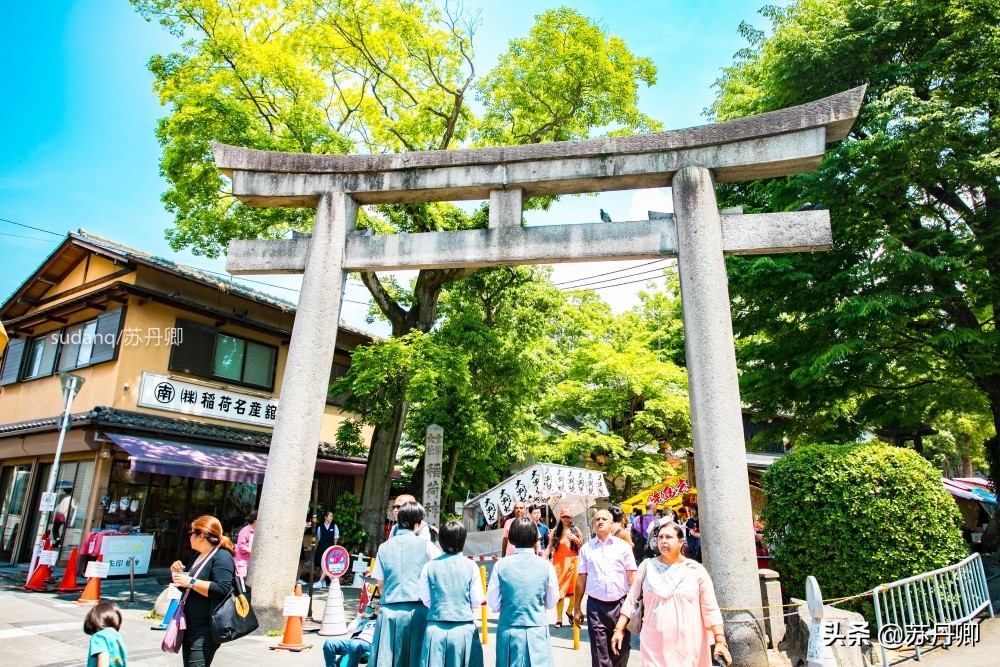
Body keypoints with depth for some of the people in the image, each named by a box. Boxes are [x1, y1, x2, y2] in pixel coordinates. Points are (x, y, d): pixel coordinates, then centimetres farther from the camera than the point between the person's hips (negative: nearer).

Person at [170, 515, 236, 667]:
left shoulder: (222, 557, -14)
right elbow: (186, 584, 29)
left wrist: (190, 582, -24)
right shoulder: (197, 556, 17)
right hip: (190, 626, 10)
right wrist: (178, 571, 8)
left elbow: (222, 589, -26)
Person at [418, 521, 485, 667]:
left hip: (436, 629, 1)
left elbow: (425, 600, 4)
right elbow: (477, 601, -1)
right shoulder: (471, 567, -7)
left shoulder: (429, 567, -5)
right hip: (464, 629, -1)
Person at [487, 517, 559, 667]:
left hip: (508, 631, 1)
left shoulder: (501, 565, -8)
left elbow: (493, 603, -3)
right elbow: (551, 602, 3)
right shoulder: (546, 566, -9)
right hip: (537, 631, -1)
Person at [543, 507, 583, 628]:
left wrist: (576, 539, -9)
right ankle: (559, 618, 6)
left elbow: (582, 547, 8)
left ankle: (569, 611, 22)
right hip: (559, 562, 0)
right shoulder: (556, 530, 8)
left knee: (574, 589, -3)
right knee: (559, 590, -1)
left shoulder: (575, 530, 7)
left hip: (572, 562, 0)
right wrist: (544, 558, -6)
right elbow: (549, 547, 5)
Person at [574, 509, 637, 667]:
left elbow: (632, 576, 1)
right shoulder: (586, 548, 7)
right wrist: (576, 608, 7)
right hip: (596, 606, 0)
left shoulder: (623, 546, 4)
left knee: (621, 651, 10)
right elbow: (581, 579, 8)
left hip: (620, 604, 0)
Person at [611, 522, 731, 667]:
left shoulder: (695, 570, -2)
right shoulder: (647, 566, 2)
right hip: (653, 644, 1)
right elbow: (632, 600, 5)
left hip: (687, 645, -1)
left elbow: (710, 609, -3)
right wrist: (619, 629, 2)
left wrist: (720, 641, -11)